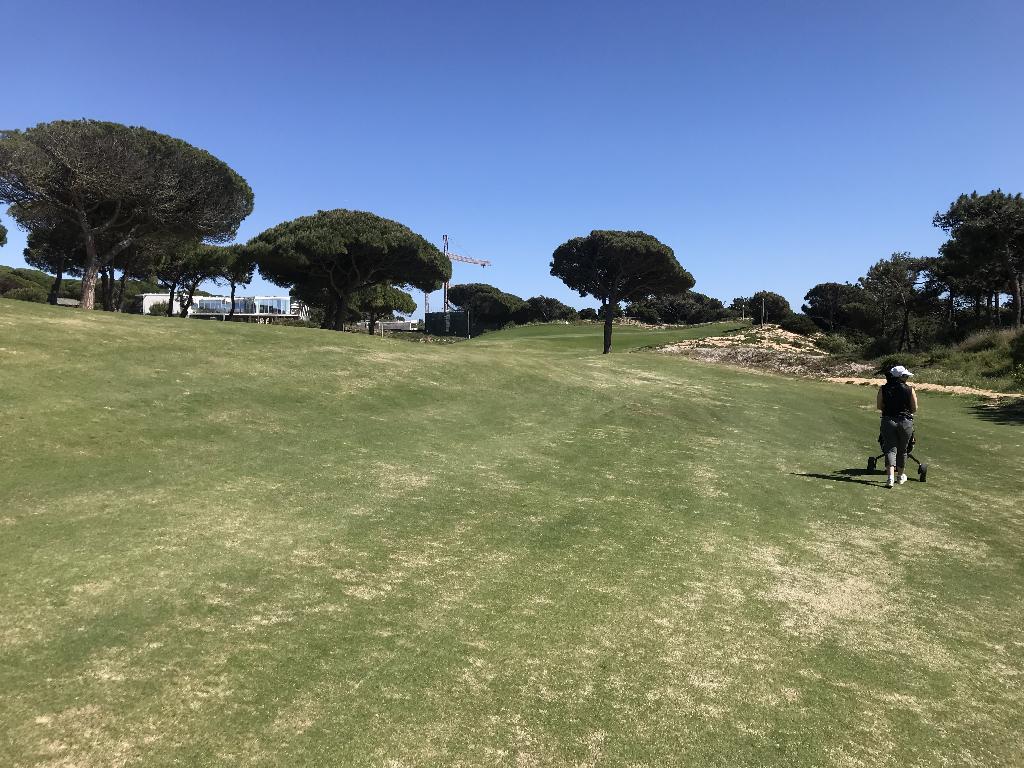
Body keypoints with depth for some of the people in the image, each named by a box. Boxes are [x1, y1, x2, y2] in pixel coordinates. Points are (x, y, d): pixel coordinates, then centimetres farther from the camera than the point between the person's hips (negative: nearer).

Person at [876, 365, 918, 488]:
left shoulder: (883, 389, -2)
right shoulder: (910, 390, -5)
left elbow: (879, 406, 3)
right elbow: (914, 409, 0)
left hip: (888, 421, 0)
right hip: (906, 422, 0)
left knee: (890, 449, 1)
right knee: (902, 450, 16)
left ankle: (891, 477, -16)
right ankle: (900, 476, 30)